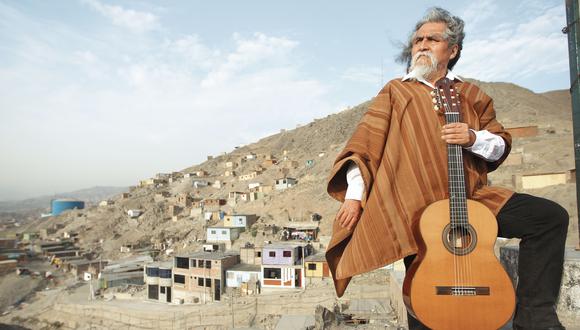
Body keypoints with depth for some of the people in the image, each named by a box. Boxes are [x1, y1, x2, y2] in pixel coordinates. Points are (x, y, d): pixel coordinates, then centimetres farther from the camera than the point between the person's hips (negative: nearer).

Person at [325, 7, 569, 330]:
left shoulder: (472, 95, 16)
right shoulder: (395, 92, 7)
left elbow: (502, 146, 17)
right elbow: (365, 142, -2)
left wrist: (473, 138, -7)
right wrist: (354, 195, -13)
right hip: (414, 205, -3)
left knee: (551, 216, -9)